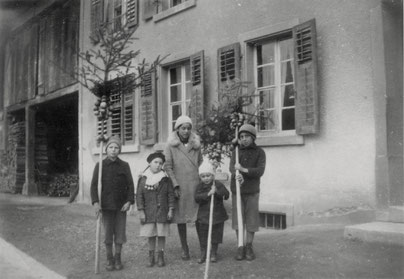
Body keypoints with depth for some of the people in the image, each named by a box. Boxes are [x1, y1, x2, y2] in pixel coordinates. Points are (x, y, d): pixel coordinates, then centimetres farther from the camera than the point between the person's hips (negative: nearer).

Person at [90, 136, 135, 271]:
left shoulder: (124, 166, 2)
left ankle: (118, 258, 19)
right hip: (106, 205, -1)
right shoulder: (100, 165, 0)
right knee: (108, 233, 5)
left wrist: (129, 201, -7)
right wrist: (95, 202, -13)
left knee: (120, 232, 5)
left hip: (121, 205, 1)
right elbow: (94, 185, -3)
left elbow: (130, 184, 3)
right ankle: (109, 259, 18)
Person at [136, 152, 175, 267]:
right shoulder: (143, 178, -1)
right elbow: (139, 195, 0)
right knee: (150, 235, 7)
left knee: (161, 235, 5)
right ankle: (151, 257, 18)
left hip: (162, 212, 0)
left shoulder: (165, 178, -1)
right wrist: (141, 211, -5)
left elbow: (170, 194, 1)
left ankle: (161, 257, 17)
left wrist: (171, 210, -3)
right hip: (149, 213, 0)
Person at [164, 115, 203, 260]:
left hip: (195, 184, 1)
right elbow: (168, 167, -3)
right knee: (180, 217, 6)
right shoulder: (171, 145, 0)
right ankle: (184, 248, 18)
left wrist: (202, 181, 10)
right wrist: (175, 185, -9)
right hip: (179, 186, -1)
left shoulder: (196, 144, 8)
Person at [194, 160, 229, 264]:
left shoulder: (218, 184, -3)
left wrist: (217, 191, -27)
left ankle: (213, 254, 23)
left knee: (215, 235, 8)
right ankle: (203, 254, 19)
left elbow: (226, 195, -13)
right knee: (203, 236, 6)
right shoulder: (200, 186, -1)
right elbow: (197, 198, -17)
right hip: (203, 215, 1)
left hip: (217, 215, -1)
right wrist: (208, 194, -27)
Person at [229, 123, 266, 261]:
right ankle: (240, 247, 14)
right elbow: (232, 167, -9)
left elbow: (260, 171, -12)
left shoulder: (260, 152, 0)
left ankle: (249, 247, 17)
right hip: (237, 190, 2)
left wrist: (243, 170, -23)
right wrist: (238, 175, -31)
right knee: (238, 218, 3)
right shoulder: (237, 151, 6)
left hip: (252, 191, -1)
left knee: (251, 219, 3)